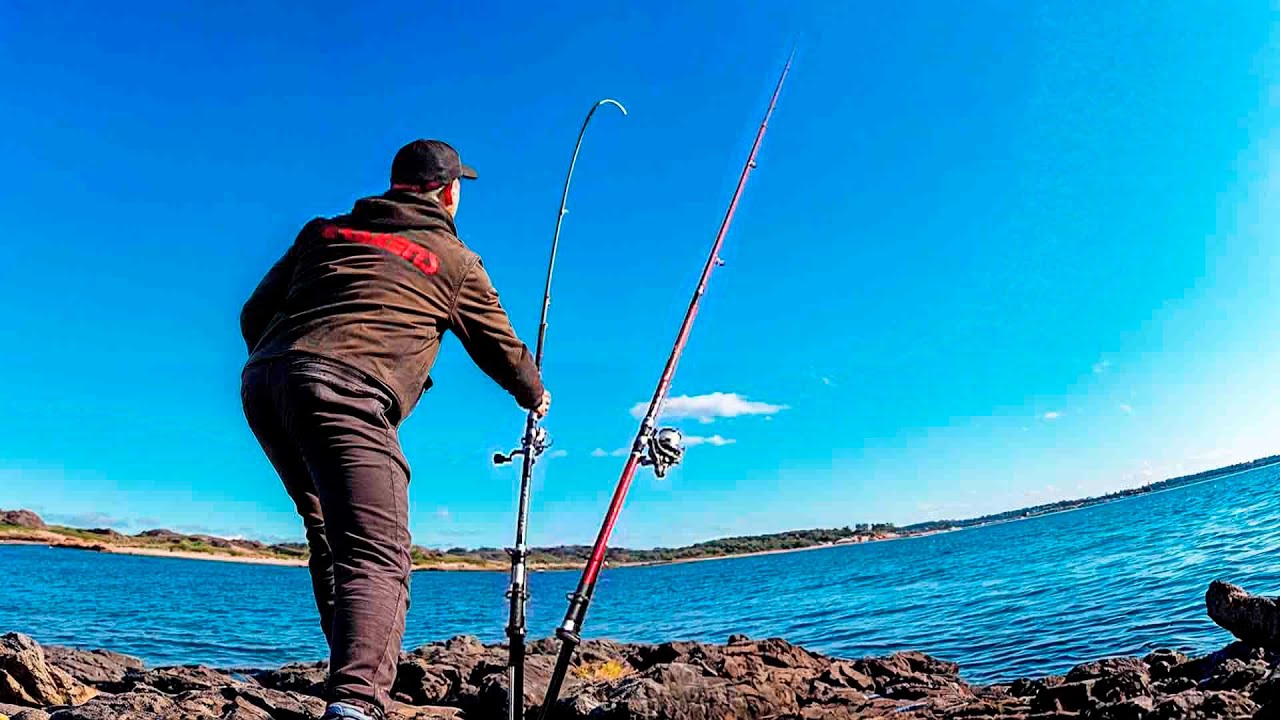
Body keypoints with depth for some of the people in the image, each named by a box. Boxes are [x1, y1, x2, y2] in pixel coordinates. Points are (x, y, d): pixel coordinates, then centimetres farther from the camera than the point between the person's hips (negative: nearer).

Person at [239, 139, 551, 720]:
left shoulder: (324, 231, 25)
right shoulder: (455, 260, 15)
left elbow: (254, 315, 24)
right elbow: (501, 348, 24)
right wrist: (535, 397, 42)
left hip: (260, 383, 7)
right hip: (346, 394, -6)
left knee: (329, 532, 22)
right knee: (378, 556, -12)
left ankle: (354, 671, 26)